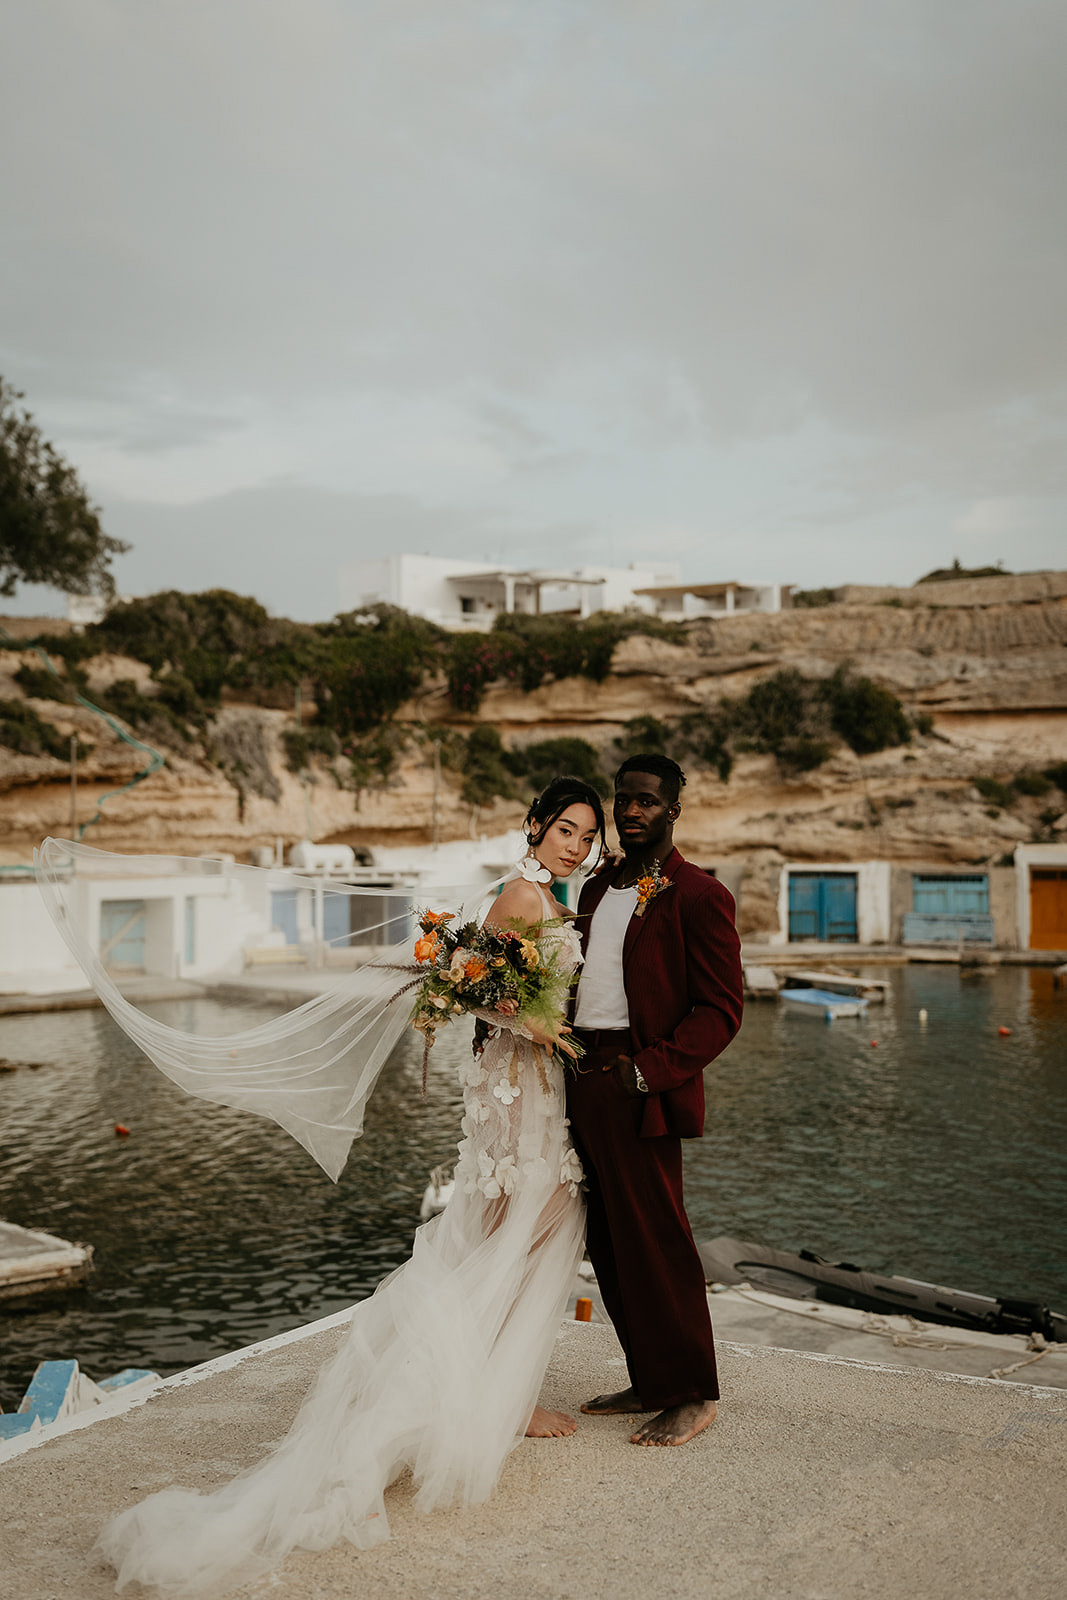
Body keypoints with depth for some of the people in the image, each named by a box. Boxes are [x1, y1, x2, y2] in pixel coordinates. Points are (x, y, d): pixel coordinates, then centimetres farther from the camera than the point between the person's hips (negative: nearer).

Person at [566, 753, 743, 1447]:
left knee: (656, 1242, -2)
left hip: (641, 1091, -8)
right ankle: (649, 1383, 27)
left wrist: (647, 1071, -18)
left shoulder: (698, 895, -6)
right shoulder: (596, 890, 17)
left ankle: (694, 1395, 13)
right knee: (609, 1245, 13)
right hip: (583, 1083, 8)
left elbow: (721, 1010, -10)